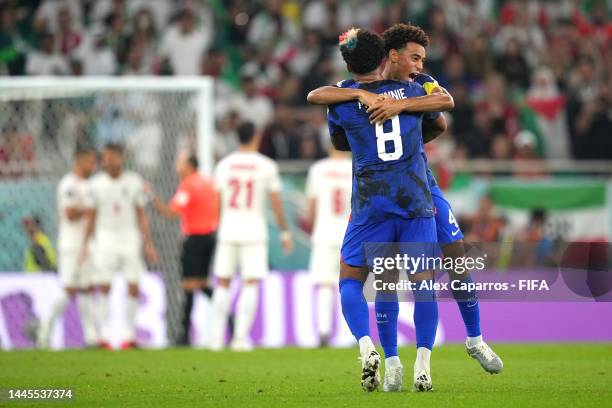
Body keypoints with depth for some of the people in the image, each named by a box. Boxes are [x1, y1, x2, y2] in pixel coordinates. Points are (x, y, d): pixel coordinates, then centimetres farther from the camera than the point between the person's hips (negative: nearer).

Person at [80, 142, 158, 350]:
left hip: (130, 237, 0)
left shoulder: (134, 182, 3)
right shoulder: (96, 184, 3)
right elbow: (91, 217, 8)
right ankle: (104, 334, 0)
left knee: (133, 287, -5)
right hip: (106, 237, 0)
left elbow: (141, 216, 6)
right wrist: (84, 245, 3)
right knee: (104, 287, -5)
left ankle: (130, 333, 4)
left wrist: (148, 244, 2)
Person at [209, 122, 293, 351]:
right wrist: (284, 232, 8)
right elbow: (276, 203, -1)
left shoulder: (224, 165, 5)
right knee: (251, 283, 0)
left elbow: (217, 201, 9)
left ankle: (217, 337, 7)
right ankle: (241, 337, -8)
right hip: (254, 229, -3)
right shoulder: (266, 166, -2)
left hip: (228, 228, 3)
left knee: (223, 283, 9)